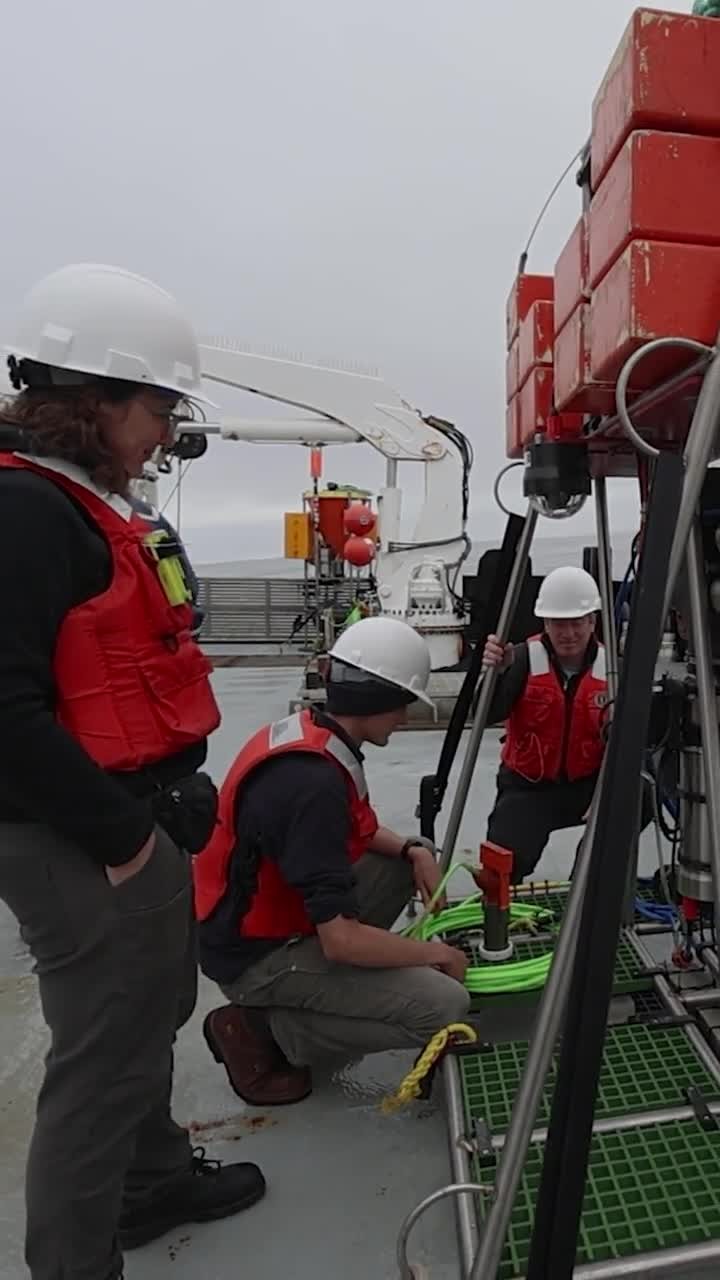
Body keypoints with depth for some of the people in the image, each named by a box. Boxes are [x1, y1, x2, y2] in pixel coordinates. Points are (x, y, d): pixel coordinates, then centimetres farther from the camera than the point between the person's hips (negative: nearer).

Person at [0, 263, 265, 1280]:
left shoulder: (81, 504, 13)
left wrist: (167, 802, 14)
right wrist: (121, 835, -19)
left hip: (137, 819, 10)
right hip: (85, 847, -10)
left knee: (149, 1016, 25)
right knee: (106, 1059, 6)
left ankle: (155, 1178, 49)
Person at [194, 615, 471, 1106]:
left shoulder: (308, 731, -2)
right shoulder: (312, 782, -31)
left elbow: (357, 830, 17)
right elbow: (342, 940, -29)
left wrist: (413, 849, -1)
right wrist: (435, 953, -13)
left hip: (275, 917, 9)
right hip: (256, 956, -9)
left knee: (407, 859, 12)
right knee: (444, 1006, -14)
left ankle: (320, 991, 13)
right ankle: (261, 1028, -1)